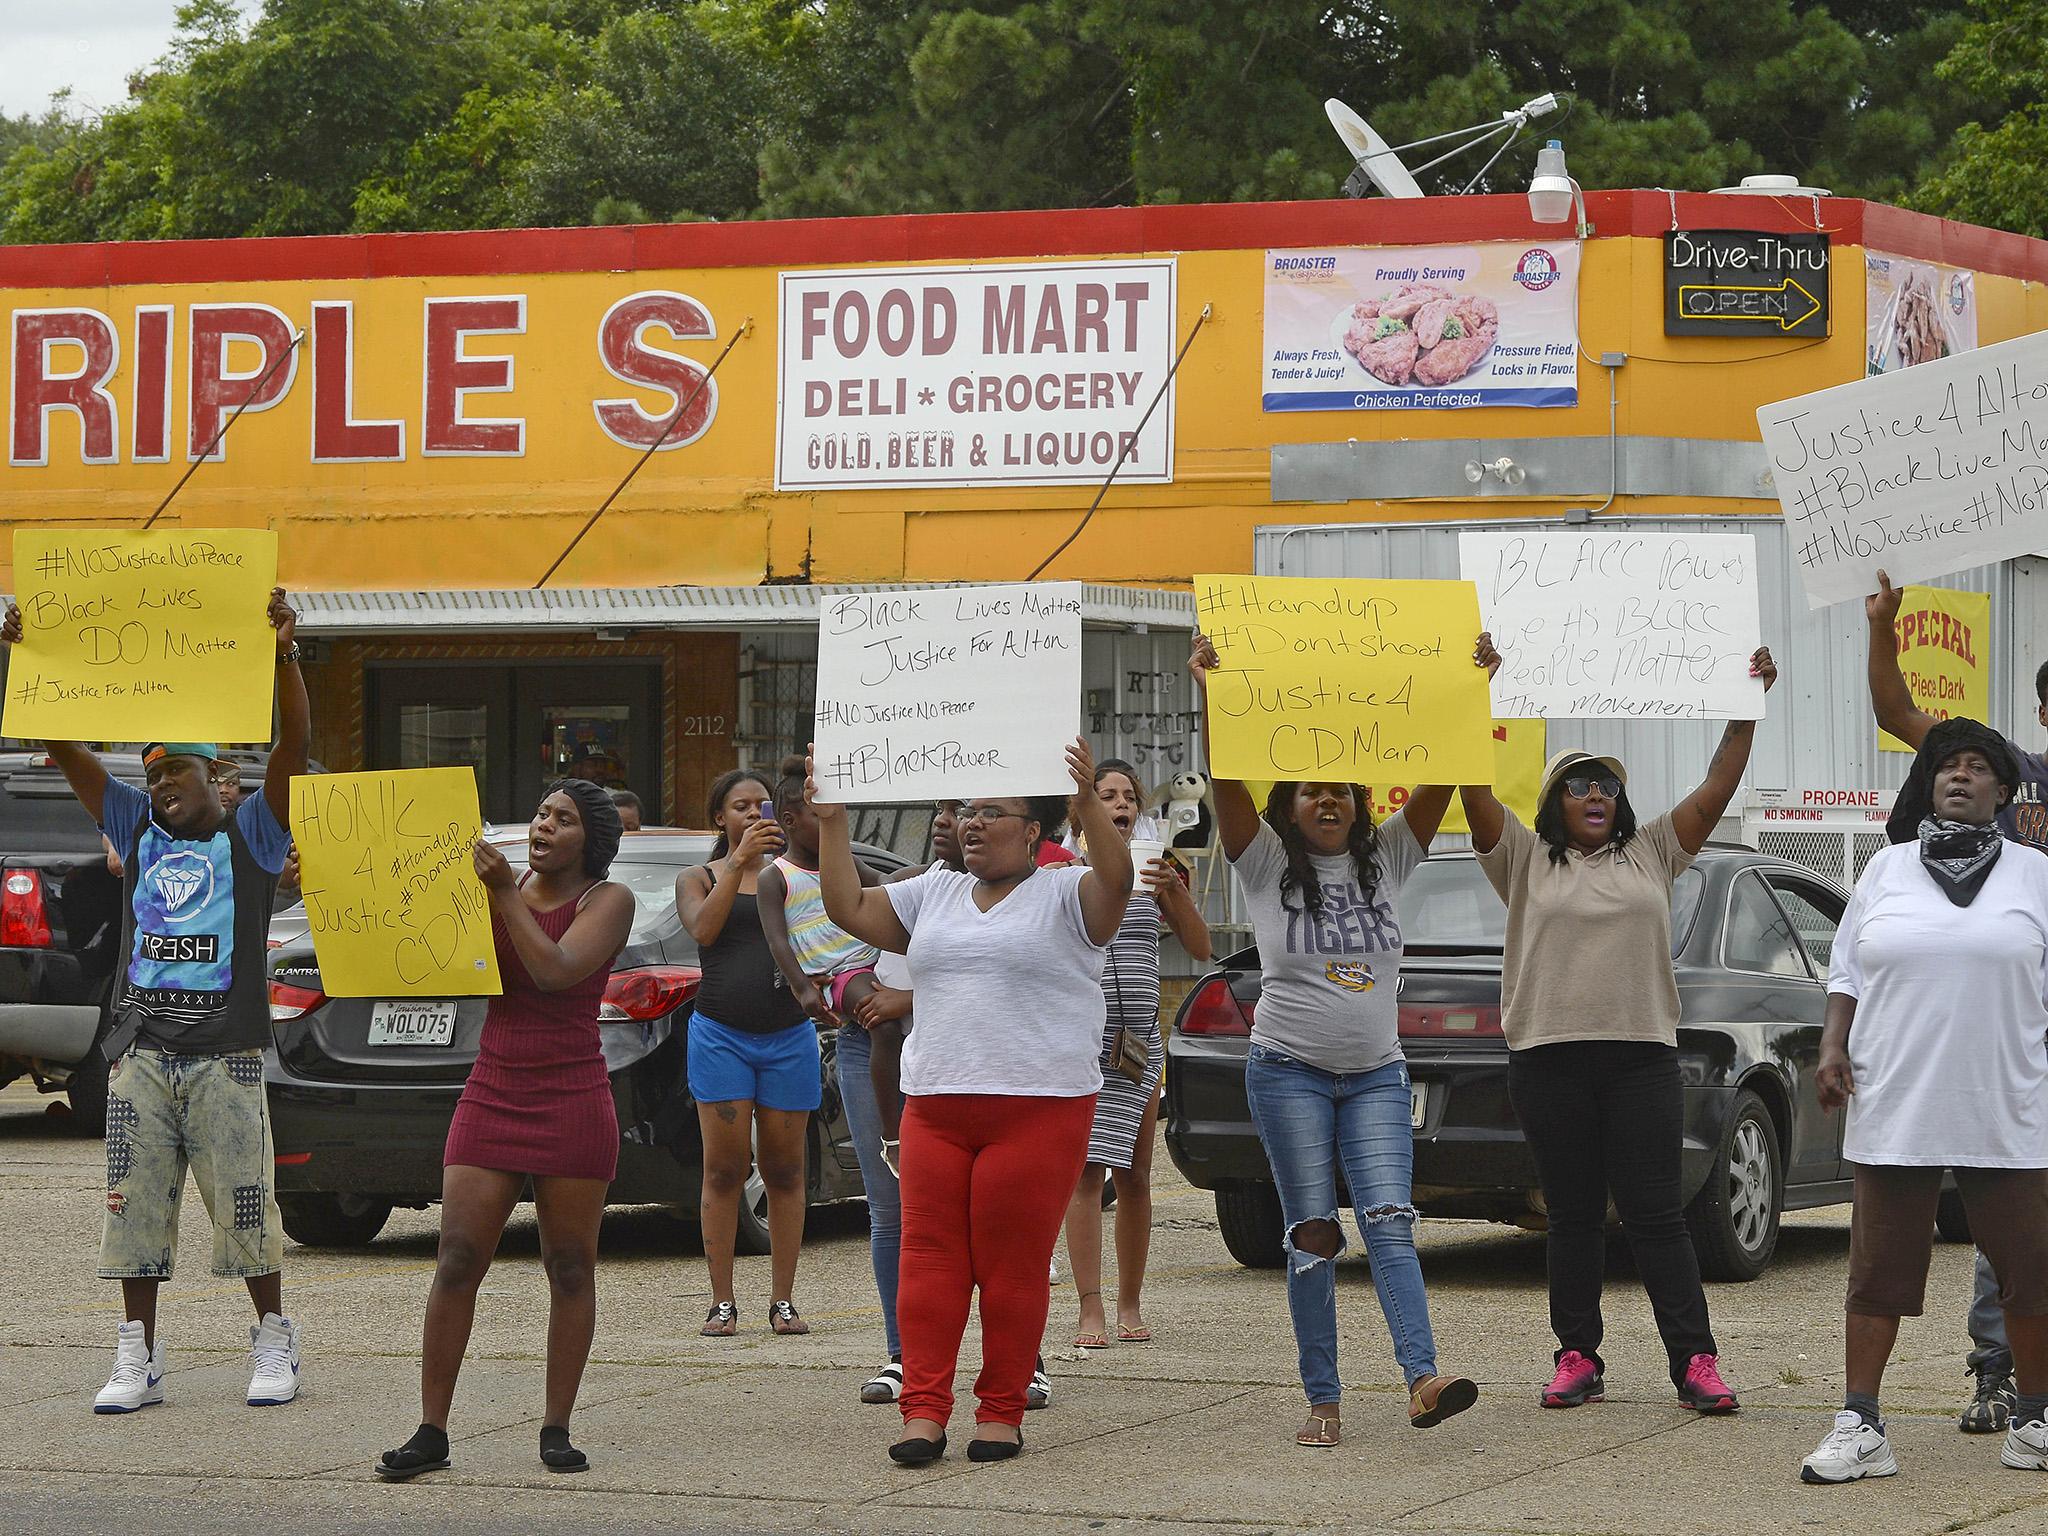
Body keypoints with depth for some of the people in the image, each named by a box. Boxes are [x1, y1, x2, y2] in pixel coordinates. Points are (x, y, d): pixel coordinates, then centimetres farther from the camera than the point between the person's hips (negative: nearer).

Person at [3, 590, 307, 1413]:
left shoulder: (250, 832, 3)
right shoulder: (136, 827, 13)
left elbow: (295, 743, -11)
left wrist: (284, 655, -25)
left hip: (225, 1057, -4)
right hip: (141, 1051, 4)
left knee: (244, 1205, -1)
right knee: (134, 1206, 3)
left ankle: (274, 1344, 13)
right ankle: (138, 1358, 9)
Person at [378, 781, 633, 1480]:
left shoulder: (608, 900, -2)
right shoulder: (496, 885, 8)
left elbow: (556, 971, -18)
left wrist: (505, 895, -21)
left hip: (573, 1103, -3)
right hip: (490, 1100, 3)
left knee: (569, 1271, 3)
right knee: (456, 1264, -3)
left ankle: (556, 1430, 11)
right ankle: (431, 1433, 0)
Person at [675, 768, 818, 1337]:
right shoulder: (698, 879, 8)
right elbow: (704, 928, -11)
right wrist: (739, 861, -19)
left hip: (788, 1037, 1)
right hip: (721, 1035, -1)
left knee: (783, 1171, 4)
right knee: (724, 1169, -4)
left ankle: (782, 1300, 9)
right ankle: (723, 1304, 0)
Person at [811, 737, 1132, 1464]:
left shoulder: (1064, 895, 1)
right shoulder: (933, 894, 18)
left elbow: (1117, 880, -19)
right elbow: (849, 907, 15)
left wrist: (1088, 802, -32)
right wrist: (832, 821, 7)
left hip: (1039, 1109, -5)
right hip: (934, 1105, 5)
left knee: (1012, 1267, -2)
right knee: (928, 1259, 0)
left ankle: (1001, 1412, 6)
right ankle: (924, 1410, 0)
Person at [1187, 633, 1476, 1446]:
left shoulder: (1387, 859, 9)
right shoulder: (1267, 864, 1)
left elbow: (1441, 778, 1)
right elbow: (1228, 779, -12)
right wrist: (1211, 697, -23)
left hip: (1376, 1075, 2)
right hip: (1289, 1070, -2)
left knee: (1389, 1223, -11)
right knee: (1312, 1234, -2)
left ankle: (1422, 1379, -24)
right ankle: (1322, 1400, 1)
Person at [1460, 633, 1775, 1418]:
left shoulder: (1651, 853, 12)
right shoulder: (1526, 858, 7)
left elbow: (1717, 788, 7)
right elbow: (1474, 786, -3)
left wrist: (1748, 706, -1)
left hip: (1642, 1054, 0)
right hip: (1549, 1058, 0)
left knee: (1656, 1213, -3)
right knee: (1572, 1217, 5)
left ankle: (1695, 1361, -5)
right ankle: (1578, 1358, 12)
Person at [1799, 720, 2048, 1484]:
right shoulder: (1888, 870, 10)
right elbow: (1847, 971, 13)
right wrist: (1833, 1046, -1)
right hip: (1894, 1107, 1)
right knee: (1878, 1268, 1)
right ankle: (1860, 1427, 4)